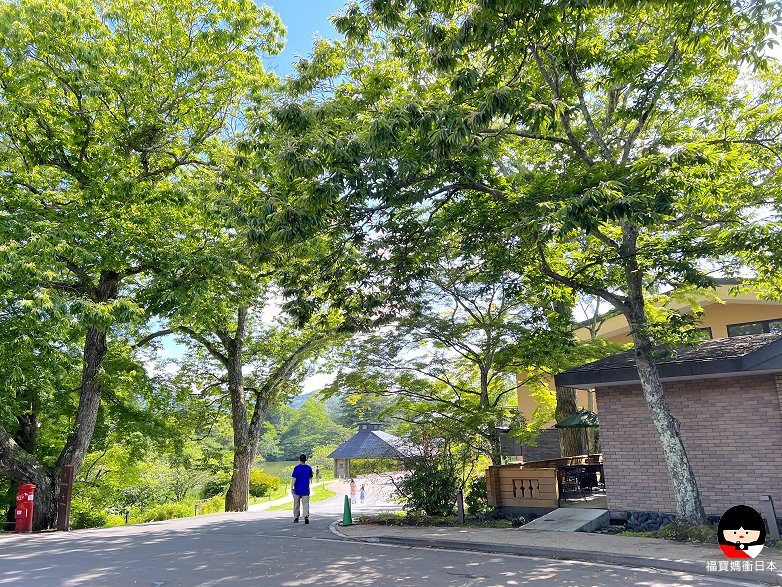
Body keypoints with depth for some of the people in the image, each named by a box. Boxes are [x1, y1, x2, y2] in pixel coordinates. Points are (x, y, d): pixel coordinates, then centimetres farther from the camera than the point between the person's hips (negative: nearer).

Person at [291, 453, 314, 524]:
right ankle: (306, 516, -19)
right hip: (305, 489, 1)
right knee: (305, 504, -1)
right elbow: (310, 478, 14)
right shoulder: (309, 468, 1)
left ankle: (296, 518, 22)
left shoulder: (297, 468, -10)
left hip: (297, 489, -1)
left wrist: (291, 488, -9)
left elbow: (293, 478, -14)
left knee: (296, 504, 13)